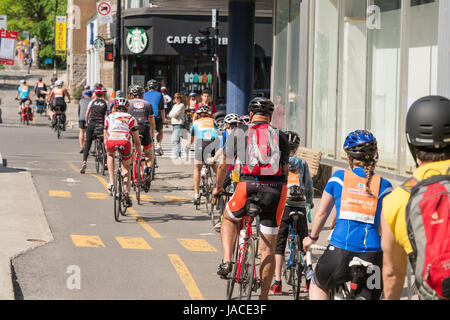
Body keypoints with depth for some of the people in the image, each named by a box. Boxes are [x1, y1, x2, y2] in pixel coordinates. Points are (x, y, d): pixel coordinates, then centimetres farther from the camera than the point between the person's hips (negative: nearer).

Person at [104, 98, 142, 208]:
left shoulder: (109, 117, 31)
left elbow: (105, 138, 38)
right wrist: (139, 155, 39)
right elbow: (137, 141, 28)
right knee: (126, 168, 22)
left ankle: (111, 182, 22)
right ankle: (127, 193, 8)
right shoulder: (131, 119, 28)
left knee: (110, 156, 36)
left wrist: (108, 151, 52)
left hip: (111, 141, 0)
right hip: (124, 142, 0)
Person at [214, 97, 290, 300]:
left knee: (229, 219, 31)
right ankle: (264, 296, 13)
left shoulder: (239, 134, 13)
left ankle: (226, 261, 11)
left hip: (248, 186, -1)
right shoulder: (280, 137, 17)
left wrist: (218, 188, 36)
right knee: (268, 248, 10)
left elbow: (224, 165, 20)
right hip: (275, 190, 1)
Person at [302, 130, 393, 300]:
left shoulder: (338, 178, 7)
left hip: (340, 253, 0)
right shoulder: (384, 185, 7)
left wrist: (312, 238, 33)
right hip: (372, 256, 0)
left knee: (318, 285, 30)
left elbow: (321, 213, 15)